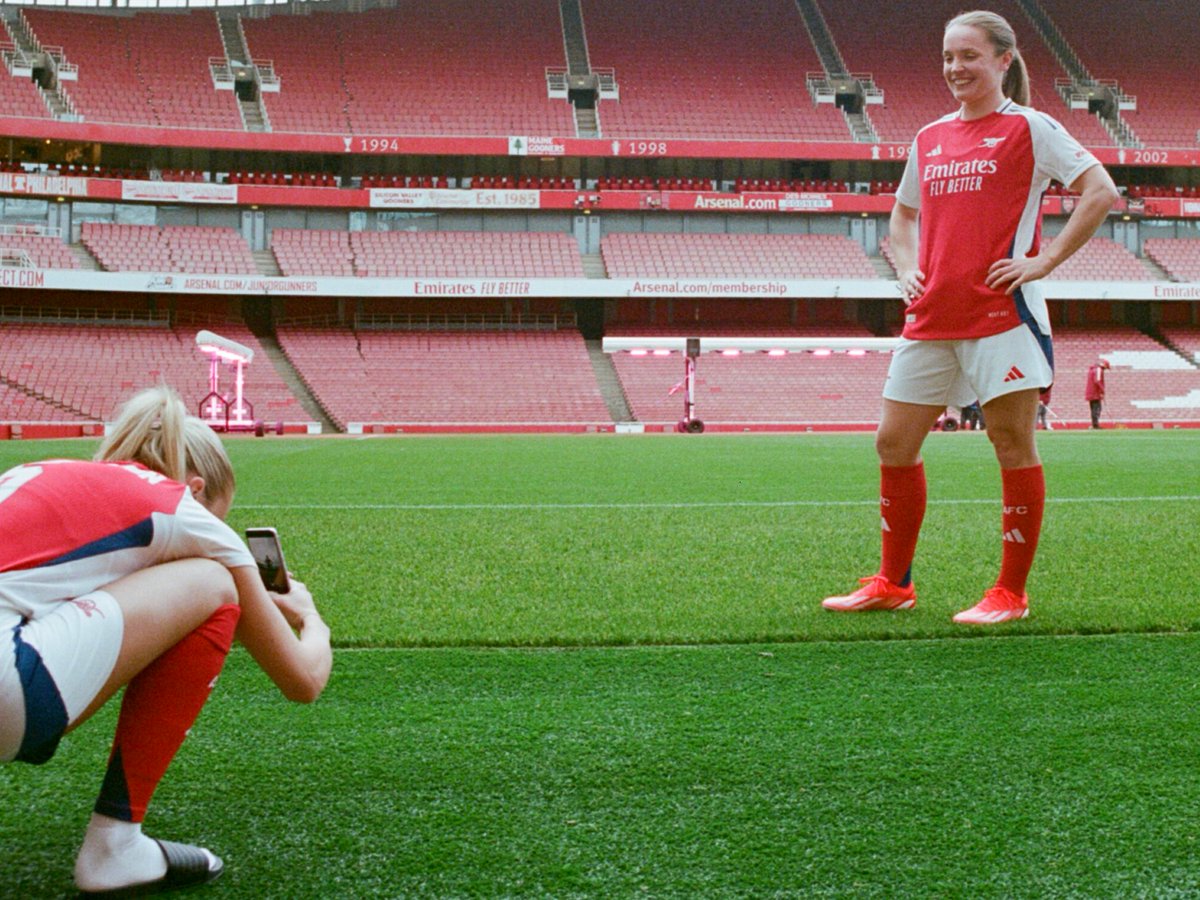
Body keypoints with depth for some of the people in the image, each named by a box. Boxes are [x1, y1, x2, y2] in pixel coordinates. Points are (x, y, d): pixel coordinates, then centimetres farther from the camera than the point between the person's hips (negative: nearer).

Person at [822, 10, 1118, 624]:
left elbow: (1100, 191, -8)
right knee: (894, 443, 6)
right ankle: (893, 583, 19)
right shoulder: (928, 139, 16)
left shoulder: (1029, 128, -1)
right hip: (930, 319, 6)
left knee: (1012, 445, -1)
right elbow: (903, 217, 29)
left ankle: (1010, 593, 9)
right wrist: (908, 270, 11)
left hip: (1002, 314, -6)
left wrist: (1044, 261, -12)